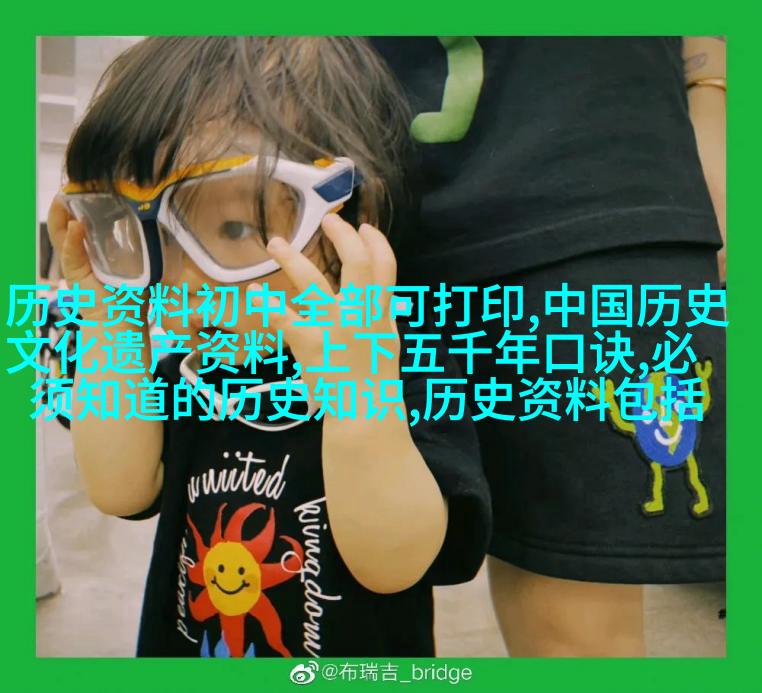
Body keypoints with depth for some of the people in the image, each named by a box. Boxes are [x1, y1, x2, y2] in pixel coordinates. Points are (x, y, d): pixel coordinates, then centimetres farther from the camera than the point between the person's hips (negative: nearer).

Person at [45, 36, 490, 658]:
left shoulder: (412, 375, -24)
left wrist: (361, 393, -44)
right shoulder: (189, 373, -6)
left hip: (360, 654, -3)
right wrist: (109, 327, -18)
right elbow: (122, 490, -13)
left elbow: (392, 563, -29)